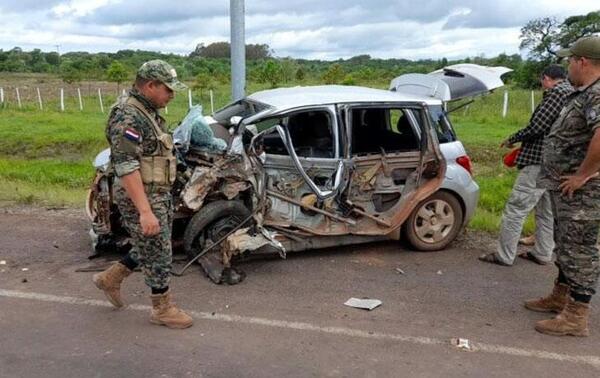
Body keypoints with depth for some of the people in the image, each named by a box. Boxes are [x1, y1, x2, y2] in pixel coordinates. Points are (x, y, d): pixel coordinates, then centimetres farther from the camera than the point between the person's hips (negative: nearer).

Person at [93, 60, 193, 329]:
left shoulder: (147, 112, 11)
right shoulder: (128, 117, -21)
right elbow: (126, 167, -27)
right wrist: (145, 211, -31)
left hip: (159, 194, 10)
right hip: (140, 198, -10)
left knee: (151, 248, 21)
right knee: (158, 254, 3)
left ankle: (110, 278, 35)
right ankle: (163, 309, 19)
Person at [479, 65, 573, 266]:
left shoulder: (557, 92, -13)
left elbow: (536, 126, -19)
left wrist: (512, 139, -4)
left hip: (540, 162, -10)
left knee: (516, 208, -5)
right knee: (547, 211, 17)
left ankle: (504, 255, -1)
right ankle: (542, 253, 25)